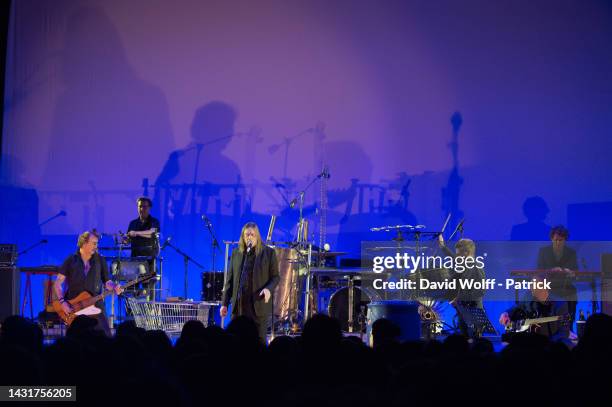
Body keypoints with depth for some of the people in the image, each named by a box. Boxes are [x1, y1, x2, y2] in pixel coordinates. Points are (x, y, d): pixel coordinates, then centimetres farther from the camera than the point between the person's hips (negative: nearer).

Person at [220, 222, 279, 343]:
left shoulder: (268, 253, 1)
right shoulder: (236, 253, 12)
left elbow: (275, 277, 1)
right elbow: (230, 280, 13)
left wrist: (269, 289, -19)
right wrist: (224, 303, 9)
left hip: (259, 305, -3)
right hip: (239, 305, 3)